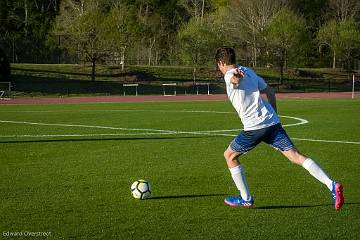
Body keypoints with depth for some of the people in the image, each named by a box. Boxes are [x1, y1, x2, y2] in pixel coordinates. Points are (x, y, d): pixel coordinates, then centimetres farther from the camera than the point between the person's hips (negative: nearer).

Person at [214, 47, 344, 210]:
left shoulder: (230, 75, -2)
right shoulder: (248, 71, 22)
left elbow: (236, 79, -29)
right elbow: (269, 92, 28)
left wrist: (236, 77, -52)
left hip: (254, 127, -7)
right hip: (272, 122, 7)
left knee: (229, 156, 14)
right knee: (296, 156, -1)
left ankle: (246, 199, 17)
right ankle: (331, 185, -17)